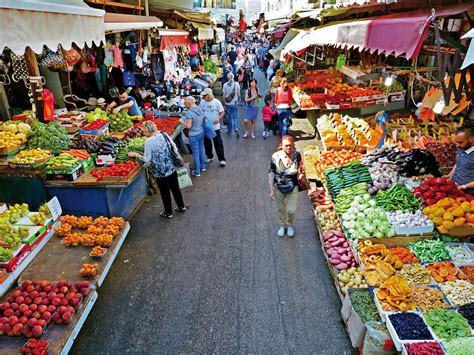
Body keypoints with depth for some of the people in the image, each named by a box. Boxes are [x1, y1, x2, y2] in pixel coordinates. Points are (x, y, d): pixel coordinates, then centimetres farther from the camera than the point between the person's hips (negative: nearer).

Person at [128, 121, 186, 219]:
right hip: (172, 168, 6)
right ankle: (181, 206, 38)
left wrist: (135, 154, -1)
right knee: (175, 188, 23)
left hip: (161, 173, -6)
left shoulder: (149, 142, -20)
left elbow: (147, 160, -14)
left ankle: (168, 213, 29)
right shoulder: (164, 134, -4)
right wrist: (180, 158, 17)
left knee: (165, 192, 12)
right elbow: (174, 147, 3)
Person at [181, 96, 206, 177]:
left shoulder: (189, 113, -22)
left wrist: (182, 122, -8)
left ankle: (197, 172, 14)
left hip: (194, 136, -7)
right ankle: (203, 167, 36)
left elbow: (188, 126, -23)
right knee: (201, 150, 21)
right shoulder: (200, 110, -1)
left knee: (195, 153, 4)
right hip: (201, 133, 7)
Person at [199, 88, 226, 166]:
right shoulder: (202, 102, 1)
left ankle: (222, 159, 7)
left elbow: (222, 112, -6)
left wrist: (219, 119, -24)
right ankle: (210, 156, 34)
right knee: (207, 143, 15)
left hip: (215, 127, -4)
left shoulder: (216, 102, -10)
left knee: (218, 143, 0)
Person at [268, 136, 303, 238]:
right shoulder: (276, 156, -19)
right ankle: (282, 226, 45)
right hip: (278, 187, 0)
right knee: (281, 209, 18)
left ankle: (290, 225, 37)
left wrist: (299, 174, -11)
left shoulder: (297, 155, -14)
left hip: (292, 187, 0)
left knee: (291, 210, 5)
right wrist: (271, 190, -14)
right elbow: (271, 173, -13)